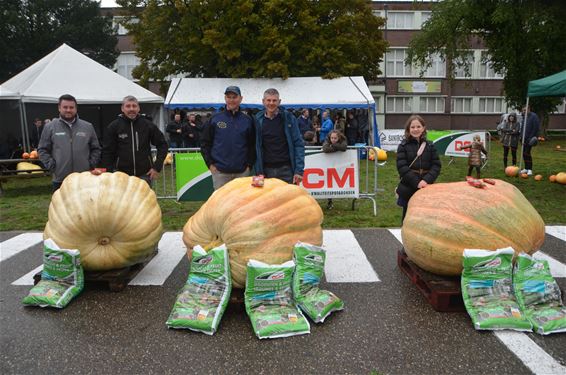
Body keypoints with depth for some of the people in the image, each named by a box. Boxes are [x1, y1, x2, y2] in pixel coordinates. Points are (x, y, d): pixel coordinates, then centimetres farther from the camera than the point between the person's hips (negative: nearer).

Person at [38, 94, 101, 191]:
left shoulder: (88, 127, 8)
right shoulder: (50, 127, 5)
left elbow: (96, 149, 13)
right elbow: (42, 150, 8)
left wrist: (91, 164, 2)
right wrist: (51, 165, -3)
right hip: (60, 180, -1)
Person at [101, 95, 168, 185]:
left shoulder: (148, 125, 3)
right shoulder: (114, 126, 1)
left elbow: (162, 145, 8)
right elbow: (107, 152, 2)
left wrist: (157, 167, 0)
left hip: (144, 174, 1)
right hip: (122, 175, 0)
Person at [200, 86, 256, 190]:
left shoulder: (248, 120, 6)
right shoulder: (215, 119, 3)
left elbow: (253, 145, 7)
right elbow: (205, 143, 6)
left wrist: (249, 165, -1)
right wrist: (210, 164, -2)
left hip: (242, 172, 1)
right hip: (220, 172, -1)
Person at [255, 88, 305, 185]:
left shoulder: (288, 118, 1)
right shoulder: (258, 120, 5)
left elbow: (298, 144, -1)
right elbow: (256, 147, 5)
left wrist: (299, 170, -9)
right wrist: (258, 171, -2)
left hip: (286, 169, -1)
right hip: (266, 170, 1)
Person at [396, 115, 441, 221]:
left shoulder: (430, 145, 6)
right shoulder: (403, 145, -1)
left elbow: (436, 165, 1)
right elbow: (402, 167, -9)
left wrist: (426, 180, -15)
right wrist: (416, 182, -17)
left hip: (426, 188, 2)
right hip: (408, 189, -2)